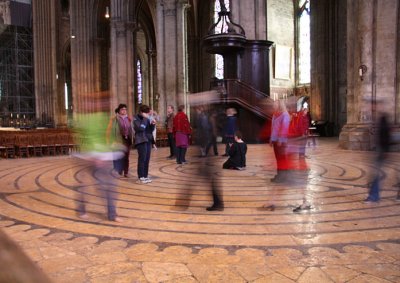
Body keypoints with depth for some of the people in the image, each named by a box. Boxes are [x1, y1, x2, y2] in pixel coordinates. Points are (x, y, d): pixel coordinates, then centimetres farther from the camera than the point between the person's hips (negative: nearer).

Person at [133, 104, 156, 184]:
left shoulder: (146, 119, 17)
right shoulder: (136, 119, -5)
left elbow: (151, 130, 16)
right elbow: (141, 128, -20)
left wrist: (153, 124, -2)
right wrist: (145, 118, -15)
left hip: (148, 140, 7)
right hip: (141, 141, -7)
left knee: (147, 159, 7)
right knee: (142, 159, -10)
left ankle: (145, 176, 13)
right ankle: (141, 178, -7)